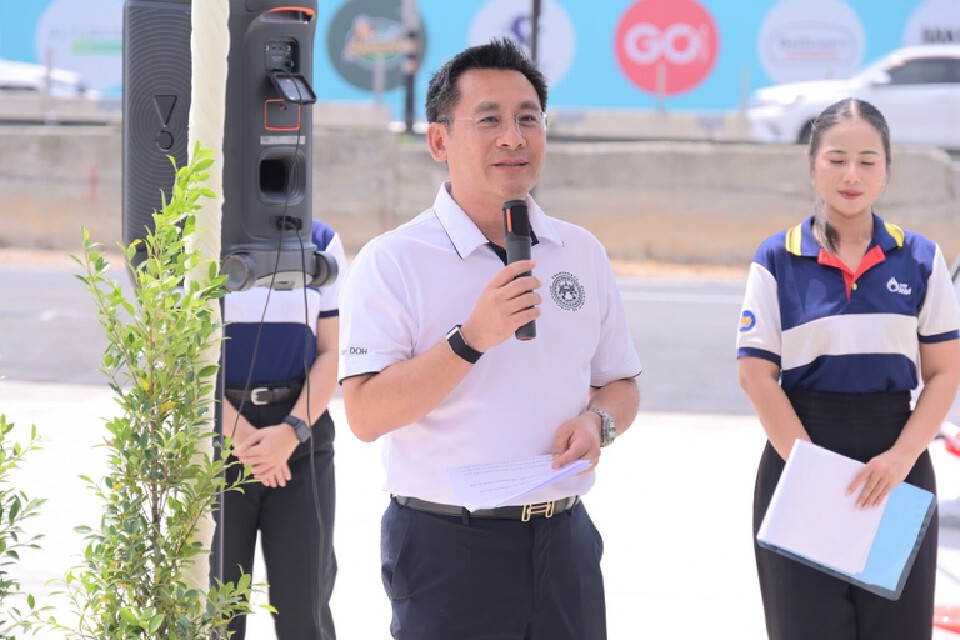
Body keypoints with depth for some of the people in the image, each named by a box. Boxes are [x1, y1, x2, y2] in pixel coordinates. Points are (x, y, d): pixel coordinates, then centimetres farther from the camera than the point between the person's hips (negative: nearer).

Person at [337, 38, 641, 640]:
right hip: (447, 542, -4)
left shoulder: (582, 253, 10)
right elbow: (366, 414, -15)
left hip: (562, 540, 4)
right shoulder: (392, 262, -7)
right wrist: (473, 338, -24)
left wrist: (597, 421, -5)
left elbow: (621, 384, 17)